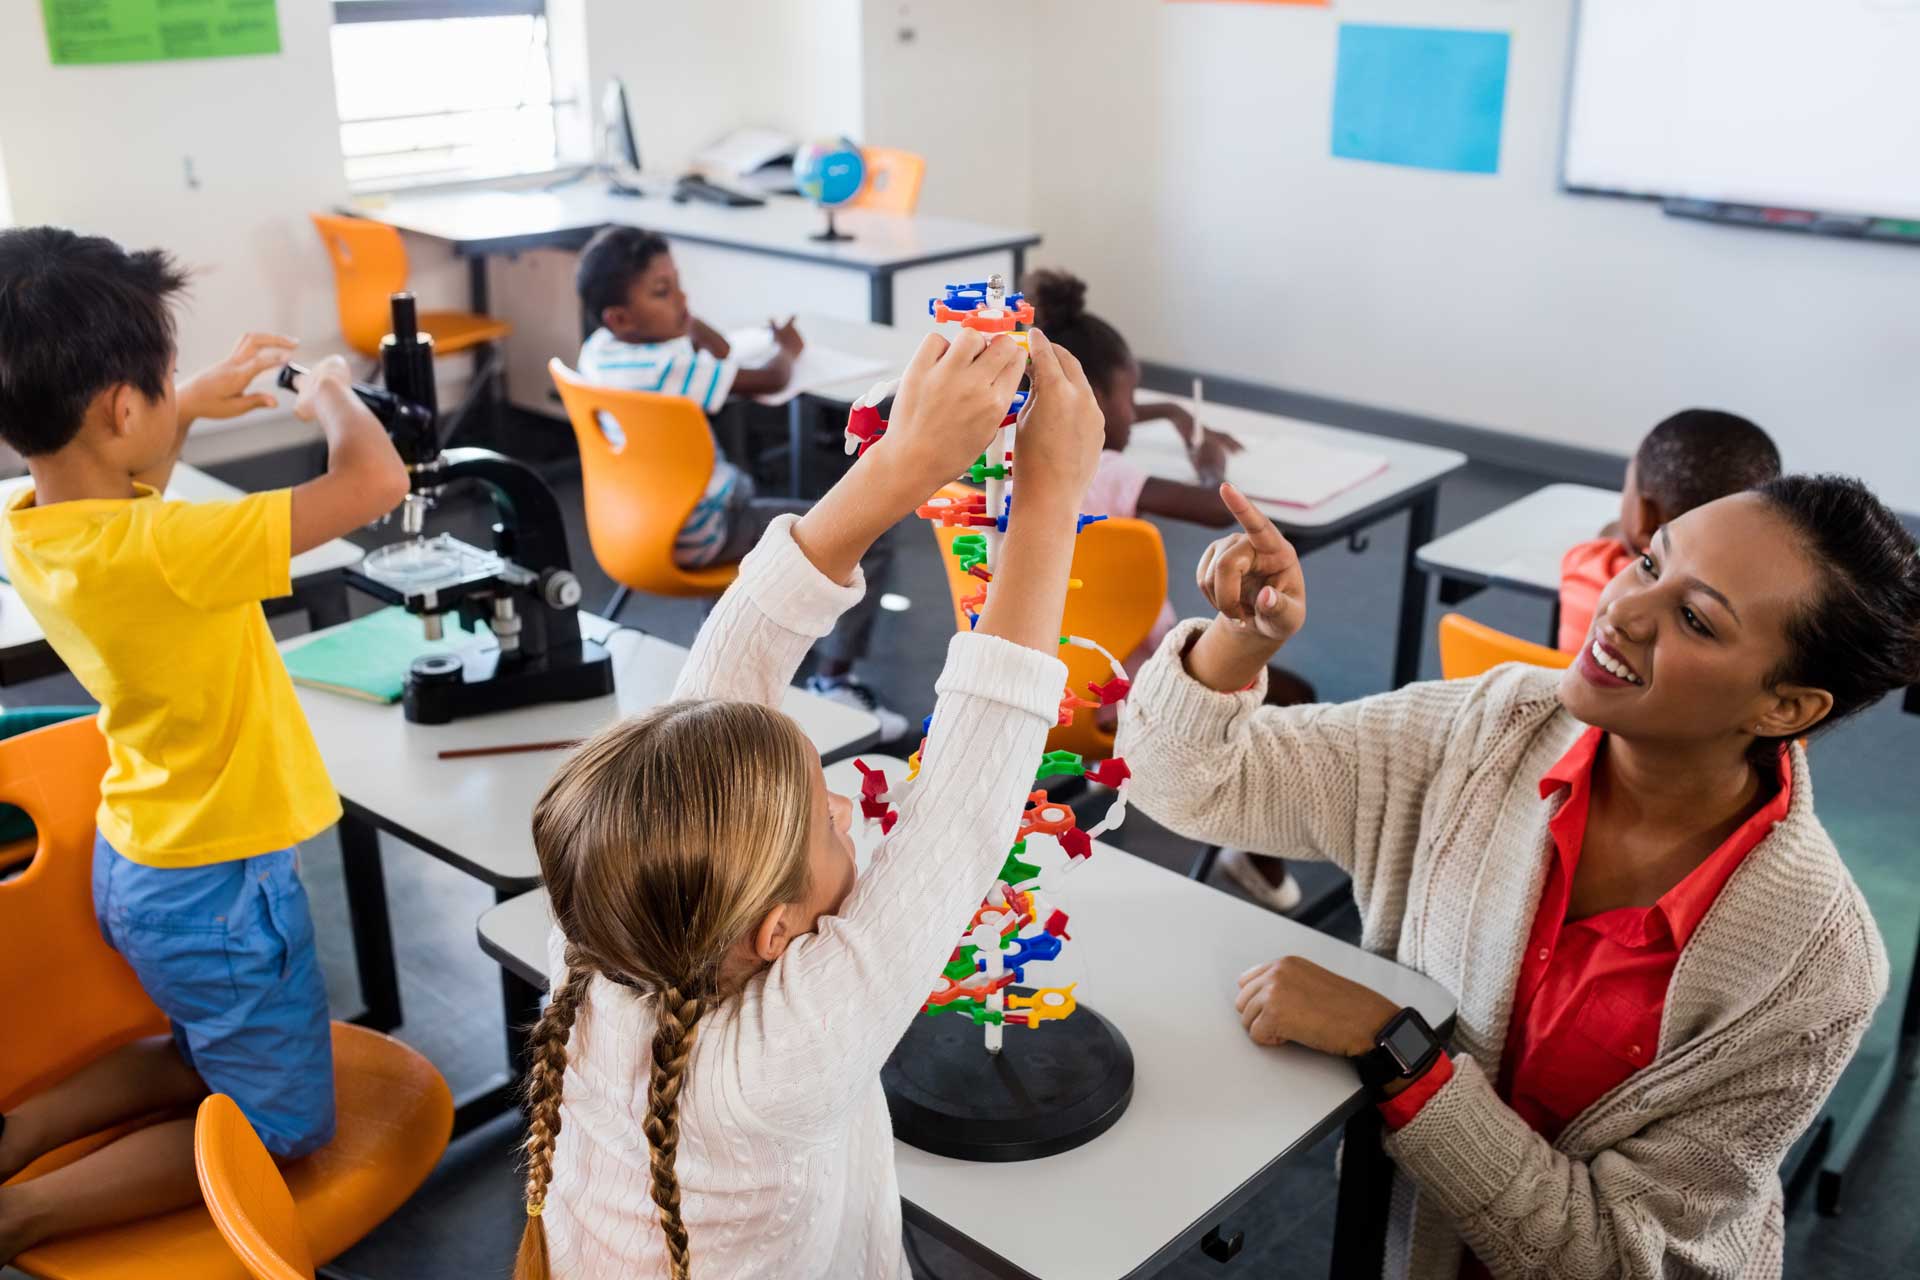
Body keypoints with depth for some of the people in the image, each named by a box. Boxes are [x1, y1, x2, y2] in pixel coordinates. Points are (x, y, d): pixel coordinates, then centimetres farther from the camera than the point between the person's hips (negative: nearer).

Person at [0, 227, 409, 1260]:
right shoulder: (160, 550, -32)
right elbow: (375, 481, -33)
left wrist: (192, 407, 13)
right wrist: (328, 393, -13)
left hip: (132, 861, 8)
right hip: (216, 886, -8)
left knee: (208, 1060, 32)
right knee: (278, 1128, 13)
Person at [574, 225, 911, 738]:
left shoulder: (597, 350, -1)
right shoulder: (671, 368, -27)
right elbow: (770, 380, -17)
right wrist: (787, 348, 3)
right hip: (697, 537, -9)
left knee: (742, 482, 41)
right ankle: (833, 681, -5)